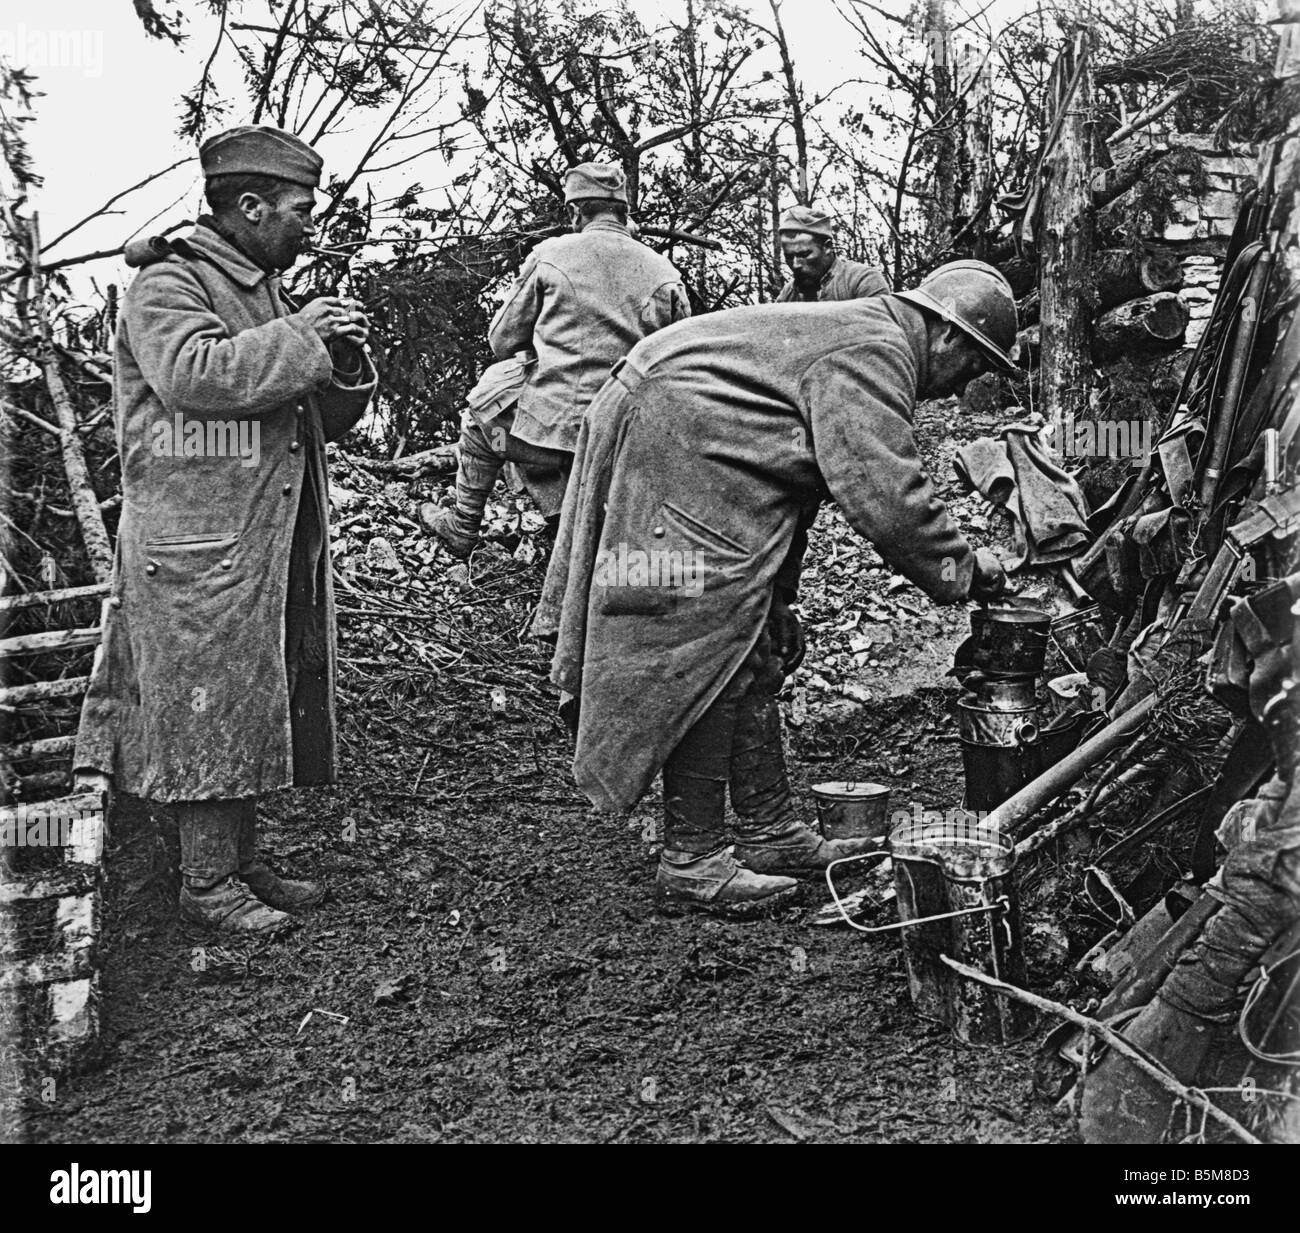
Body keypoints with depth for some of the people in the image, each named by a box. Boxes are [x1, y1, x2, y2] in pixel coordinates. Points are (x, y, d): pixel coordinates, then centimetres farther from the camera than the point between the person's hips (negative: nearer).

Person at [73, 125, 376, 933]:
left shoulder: (266, 290, 21)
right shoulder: (168, 285, -6)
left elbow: (322, 421, 22)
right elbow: (195, 375, -26)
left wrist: (342, 363, 2)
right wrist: (301, 337, -19)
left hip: (274, 543, 9)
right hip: (199, 548, -9)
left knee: (260, 704, 12)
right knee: (209, 707, -3)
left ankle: (244, 861, 23)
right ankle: (206, 882, 7)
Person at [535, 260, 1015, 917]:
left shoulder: (853, 332, 20)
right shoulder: (876, 350, -14)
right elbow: (883, 495, -24)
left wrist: (779, 592, 20)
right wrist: (961, 569, -9)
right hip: (673, 449, -11)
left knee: (758, 652, 11)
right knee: (709, 660, -9)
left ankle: (770, 832, 18)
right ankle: (692, 862, -2)